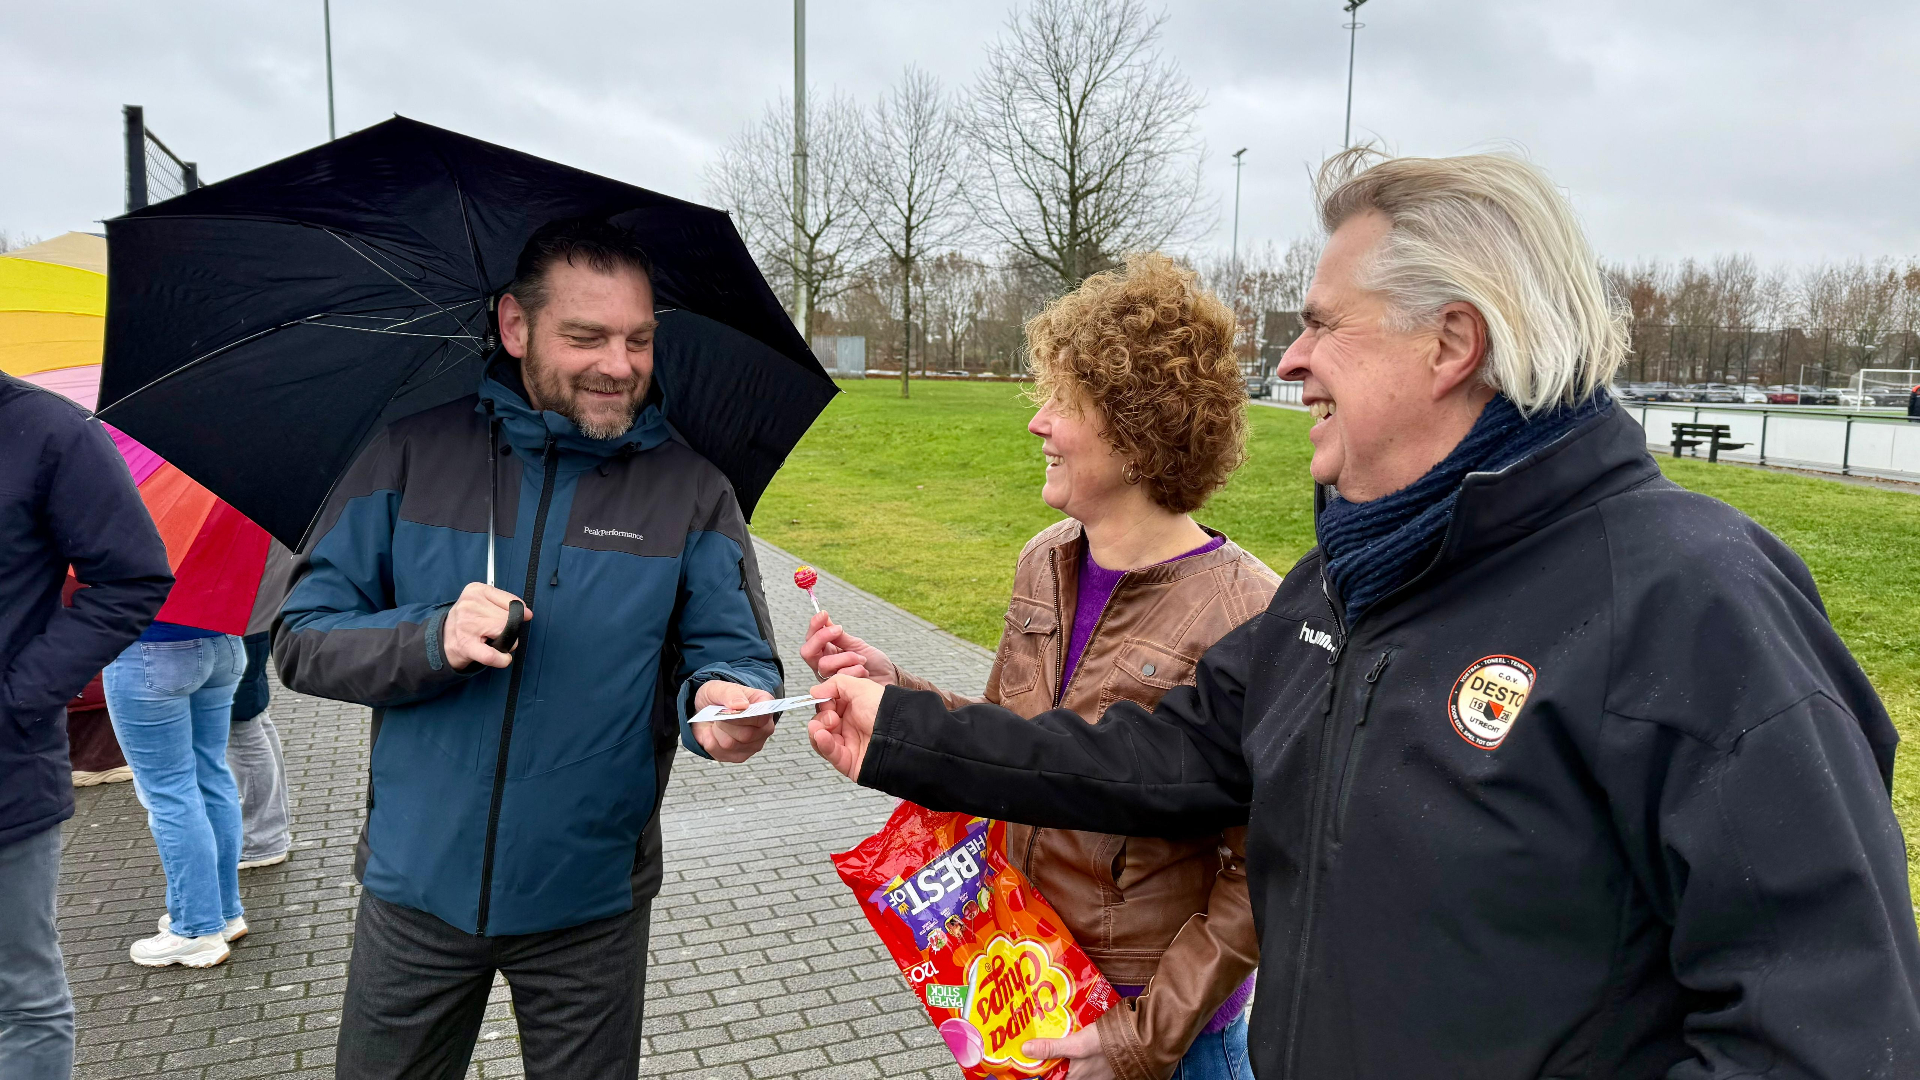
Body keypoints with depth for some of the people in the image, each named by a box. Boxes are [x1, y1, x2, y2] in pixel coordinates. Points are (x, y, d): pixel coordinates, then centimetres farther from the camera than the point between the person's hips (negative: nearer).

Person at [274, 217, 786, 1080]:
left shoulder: (690, 491, -4)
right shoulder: (414, 456, -3)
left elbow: (735, 652, -6)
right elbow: (301, 640, -3)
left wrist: (723, 698, -29)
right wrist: (434, 640, -21)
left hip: (588, 907, 0)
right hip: (414, 889, 1)